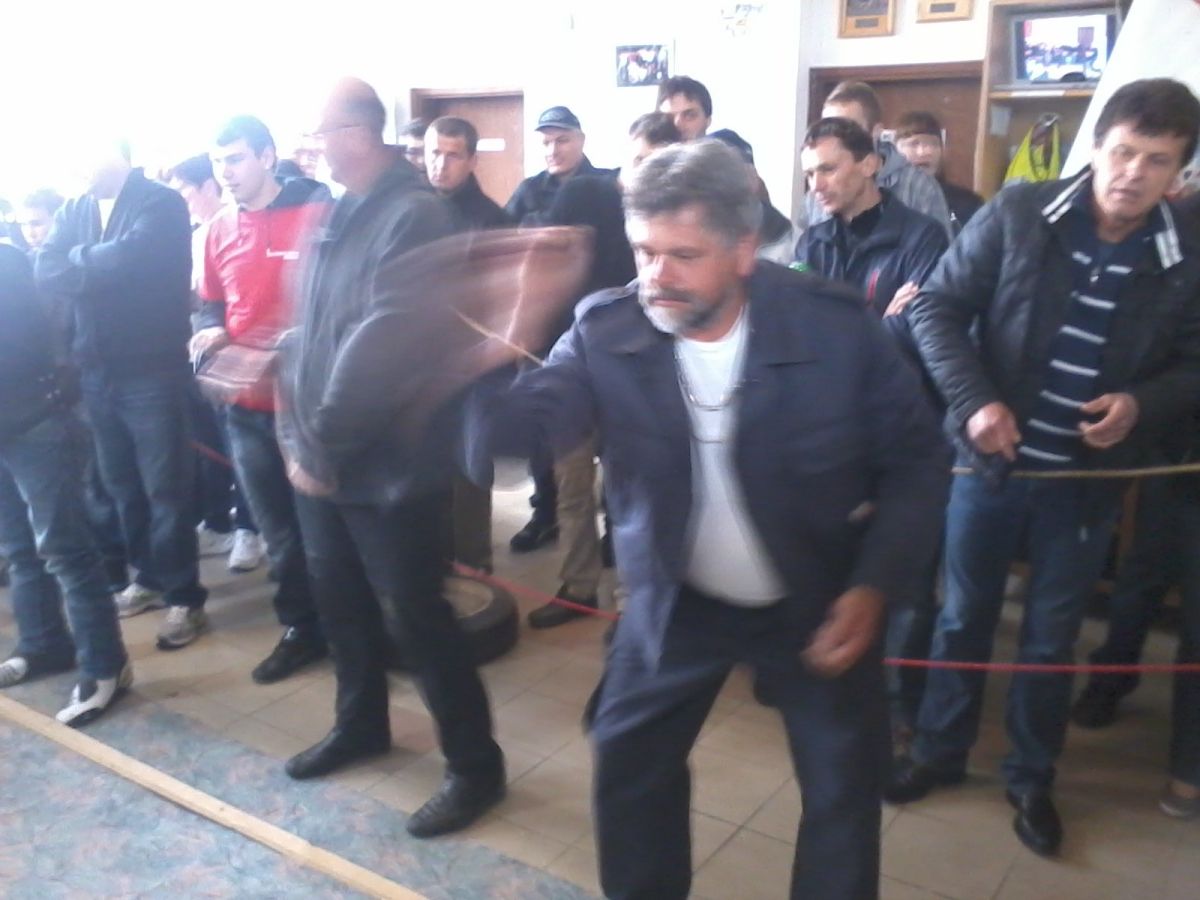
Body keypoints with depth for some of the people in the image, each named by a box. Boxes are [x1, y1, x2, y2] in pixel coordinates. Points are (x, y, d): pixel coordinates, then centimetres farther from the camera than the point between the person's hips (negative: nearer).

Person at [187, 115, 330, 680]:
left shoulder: (318, 213, -9)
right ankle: (300, 628, 29)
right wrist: (210, 331, -3)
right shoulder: (220, 230, 9)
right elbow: (210, 304, 19)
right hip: (247, 402, 6)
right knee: (277, 526, 14)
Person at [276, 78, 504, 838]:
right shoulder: (338, 213, 11)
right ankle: (361, 724, 43)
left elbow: (379, 343, -22)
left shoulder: (413, 214, -15)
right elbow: (310, 331, 13)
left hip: (386, 466, -8)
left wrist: (319, 443, -17)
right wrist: (298, 435, 5)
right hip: (322, 460, 8)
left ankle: (476, 765, 18)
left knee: (417, 615, 1)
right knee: (341, 602, 20)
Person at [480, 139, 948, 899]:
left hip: (819, 602, -1)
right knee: (630, 766, 14)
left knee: (844, 789, 12)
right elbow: (528, 425, -32)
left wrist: (872, 587, -19)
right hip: (677, 599, 2)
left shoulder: (837, 329, -20)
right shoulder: (606, 331, -17)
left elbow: (916, 462, -11)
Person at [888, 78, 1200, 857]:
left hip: (1086, 481, 1)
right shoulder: (1018, 214, -9)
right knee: (964, 617, 15)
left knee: (1052, 639, 15)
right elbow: (938, 307, -7)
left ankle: (1032, 780, 36)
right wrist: (974, 401, -19)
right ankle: (940, 752, 35)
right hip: (990, 462, -1)